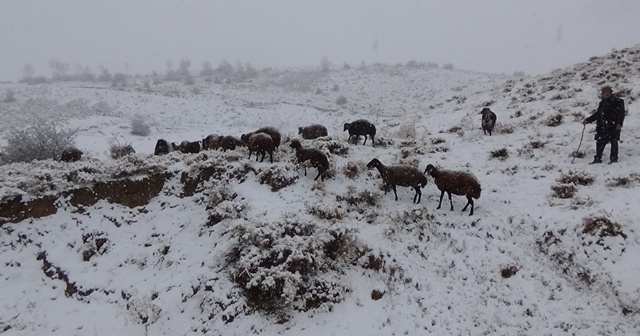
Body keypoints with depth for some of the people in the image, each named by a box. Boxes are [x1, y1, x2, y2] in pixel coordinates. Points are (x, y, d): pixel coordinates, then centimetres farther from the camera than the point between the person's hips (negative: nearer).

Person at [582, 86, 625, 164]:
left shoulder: (618, 102, 0)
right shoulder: (602, 103, 18)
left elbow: (621, 113, -6)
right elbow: (597, 114, 24)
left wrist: (619, 123, -19)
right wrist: (587, 120, 16)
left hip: (613, 126, -5)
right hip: (602, 127, 5)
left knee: (613, 142, -2)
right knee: (600, 142, 3)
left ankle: (613, 158, 7)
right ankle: (597, 158, 10)